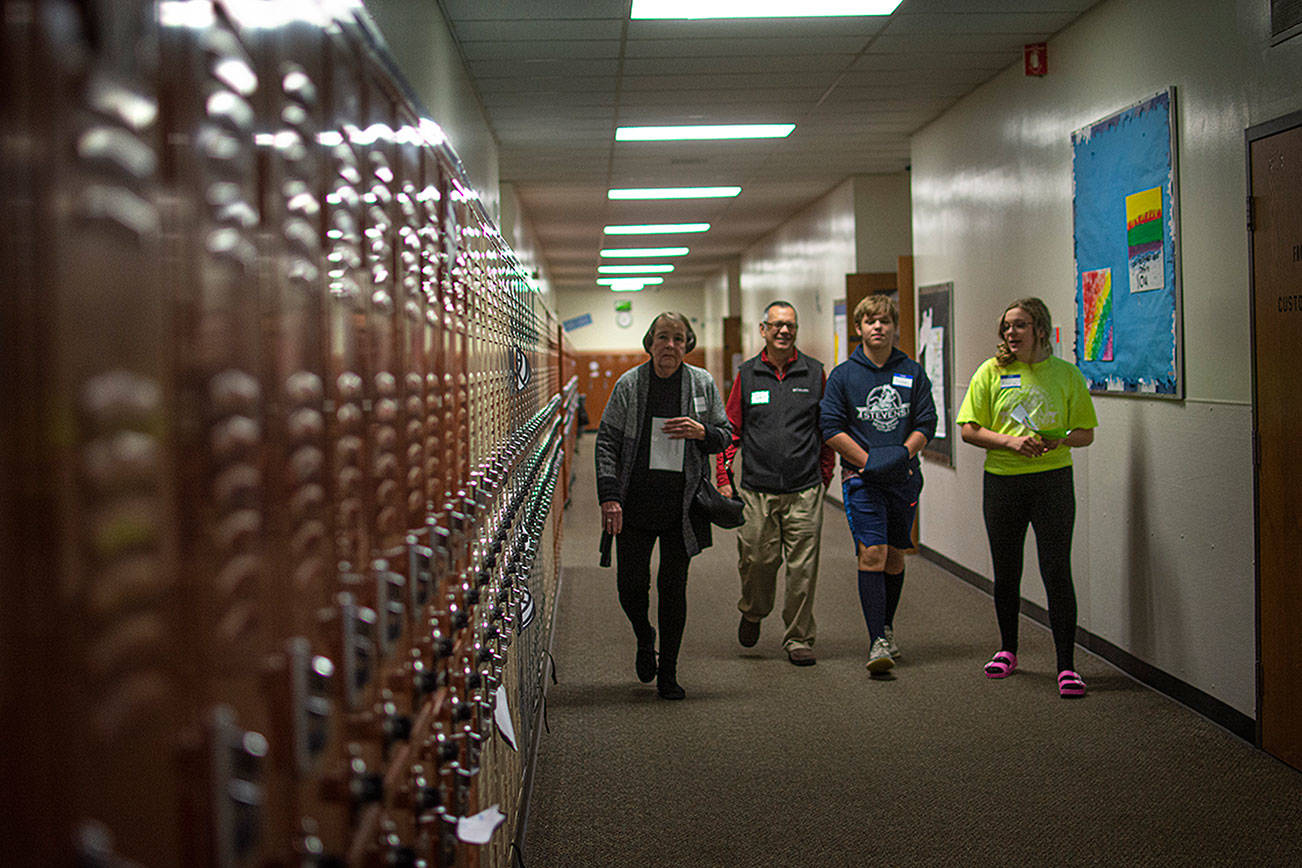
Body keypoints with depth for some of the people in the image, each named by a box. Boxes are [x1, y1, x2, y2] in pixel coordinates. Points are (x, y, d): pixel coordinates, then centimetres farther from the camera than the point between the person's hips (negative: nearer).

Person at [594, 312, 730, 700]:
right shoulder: (629, 384, 0)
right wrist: (609, 495, -10)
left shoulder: (703, 383, 4)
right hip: (635, 502, 0)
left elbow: (726, 435, 12)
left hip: (682, 504, 0)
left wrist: (702, 432, -11)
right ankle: (644, 640, 33)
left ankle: (668, 674, 16)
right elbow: (606, 441, 0)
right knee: (630, 584, 0)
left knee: (673, 587, 3)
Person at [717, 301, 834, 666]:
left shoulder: (814, 373, 5)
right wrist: (723, 478, 3)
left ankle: (798, 639, 13)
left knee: (803, 568, 0)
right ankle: (752, 613, 33)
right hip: (757, 490, 0)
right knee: (757, 561, 4)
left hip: (804, 490, 0)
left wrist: (825, 475, 11)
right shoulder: (747, 375, 5)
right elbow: (731, 429, 8)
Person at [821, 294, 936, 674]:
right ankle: (879, 642, -13)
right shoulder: (843, 374, 1)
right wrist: (868, 460, -11)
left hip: (904, 477, 3)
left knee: (894, 557, 12)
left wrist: (901, 454, -10)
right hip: (862, 479, -3)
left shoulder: (912, 373, 8)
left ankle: (887, 627, 30)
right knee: (872, 554, -13)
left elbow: (926, 423, 6)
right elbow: (831, 428, -2)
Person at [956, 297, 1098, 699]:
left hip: (1052, 480, -2)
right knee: (1006, 571, 12)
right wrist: (1011, 441, -16)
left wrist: (1059, 441, -16)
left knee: (1057, 571, -6)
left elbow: (1086, 432, 6)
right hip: (1002, 481, 2)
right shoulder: (992, 372, 2)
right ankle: (1008, 650, 31)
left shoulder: (1065, 374, 2)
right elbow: (969, 430, 0)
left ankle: (1067, 665, 0)